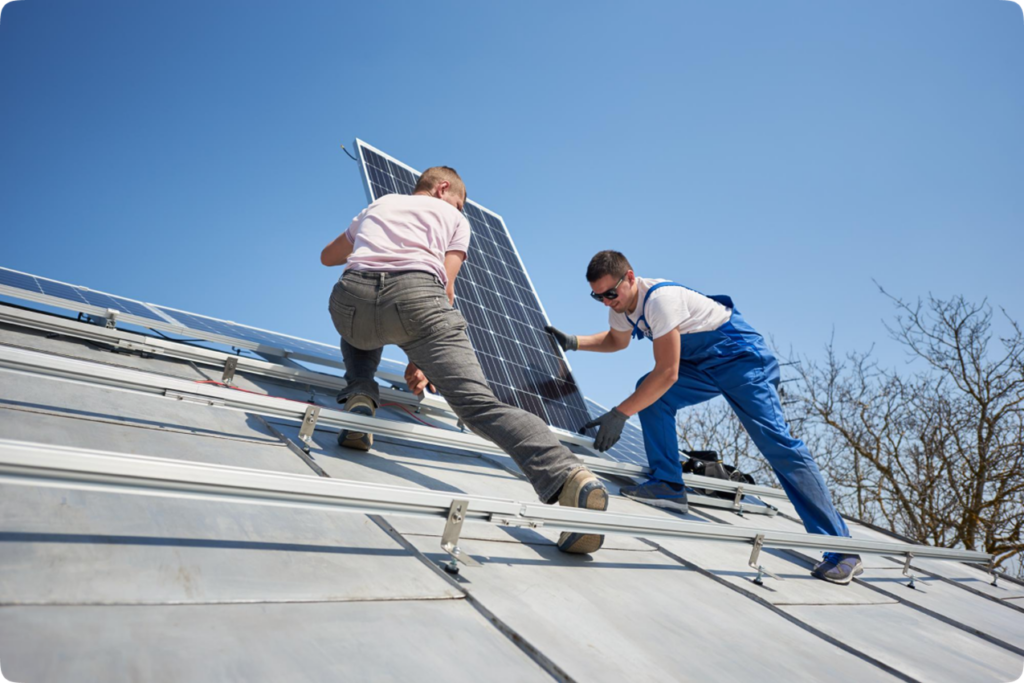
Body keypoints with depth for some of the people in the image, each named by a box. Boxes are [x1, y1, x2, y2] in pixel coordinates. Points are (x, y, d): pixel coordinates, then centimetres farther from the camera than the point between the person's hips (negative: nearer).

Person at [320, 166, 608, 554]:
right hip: (416, 292, -3)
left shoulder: (378, 205, 39)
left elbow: (328, 256, 52)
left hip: (353, 297, 3)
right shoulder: (454, 218, 30)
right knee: (478, 402, -15)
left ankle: (360, 398, 13)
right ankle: (566, 477, -37)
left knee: (358, 333, 42)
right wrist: (423, 358, 22)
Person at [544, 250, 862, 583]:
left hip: (741, 356, -8)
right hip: (701, 364, 8)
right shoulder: (621, 303, -1)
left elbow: (667, 373, -30)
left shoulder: (660, 298, -29)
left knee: (776, 441, -16)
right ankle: (668, 486, -6)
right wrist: (573, 342, 8)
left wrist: (619, 414, -29)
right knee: (650, 394, -14)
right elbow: (617, 340, 22)